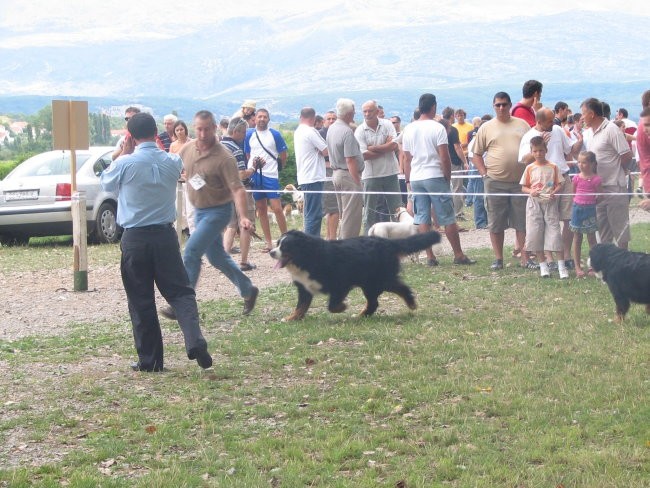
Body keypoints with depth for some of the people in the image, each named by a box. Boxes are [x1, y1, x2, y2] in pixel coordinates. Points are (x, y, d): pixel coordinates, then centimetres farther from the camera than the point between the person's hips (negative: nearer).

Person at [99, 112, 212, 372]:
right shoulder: (173, 162, -1)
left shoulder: (125, 163, -11)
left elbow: (106, 183, 10)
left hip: (135, 239, -2)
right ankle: (195, 342, -16)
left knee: (141, 301, 6)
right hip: (165, 235, 2)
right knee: (180, 291, 6)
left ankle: (150, 360, 10)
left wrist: (119, 152, 22)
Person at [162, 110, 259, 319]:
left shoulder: (224, 158, -21)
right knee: (216, 256, 16)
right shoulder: (187, 149, -2)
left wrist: (243, 217, -36)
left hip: (217, 211, -7)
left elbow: (237, 189, -25)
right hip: (199, 210, 7)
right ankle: (247, 290, 33)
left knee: (191, 252, -16)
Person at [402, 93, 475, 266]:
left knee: (422, 218, 5)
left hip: (415, 179, 4)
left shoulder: (408, 129, 6)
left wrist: (408, 180, 17)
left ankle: (430, 256, 4)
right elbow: (444, 157, -11)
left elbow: (406, 158, 10)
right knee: (448, 218, 1)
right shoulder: (437, 128, -8)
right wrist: (448, 177, 0)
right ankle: (458, 255, 3)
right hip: (435, 176, -4)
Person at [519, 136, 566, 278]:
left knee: (554, 231, -6)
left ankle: (561, 265, -3)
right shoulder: (530, 168, 5)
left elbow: (559, 184, 4)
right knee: (535, 233, -1)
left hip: (550, 202, -1)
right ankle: (543, 265, 9)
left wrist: (554, 192, -16)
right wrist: (531, 191, -12)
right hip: (534, 203, 1)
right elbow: (523, 187, 8)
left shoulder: (553, 167, 3)